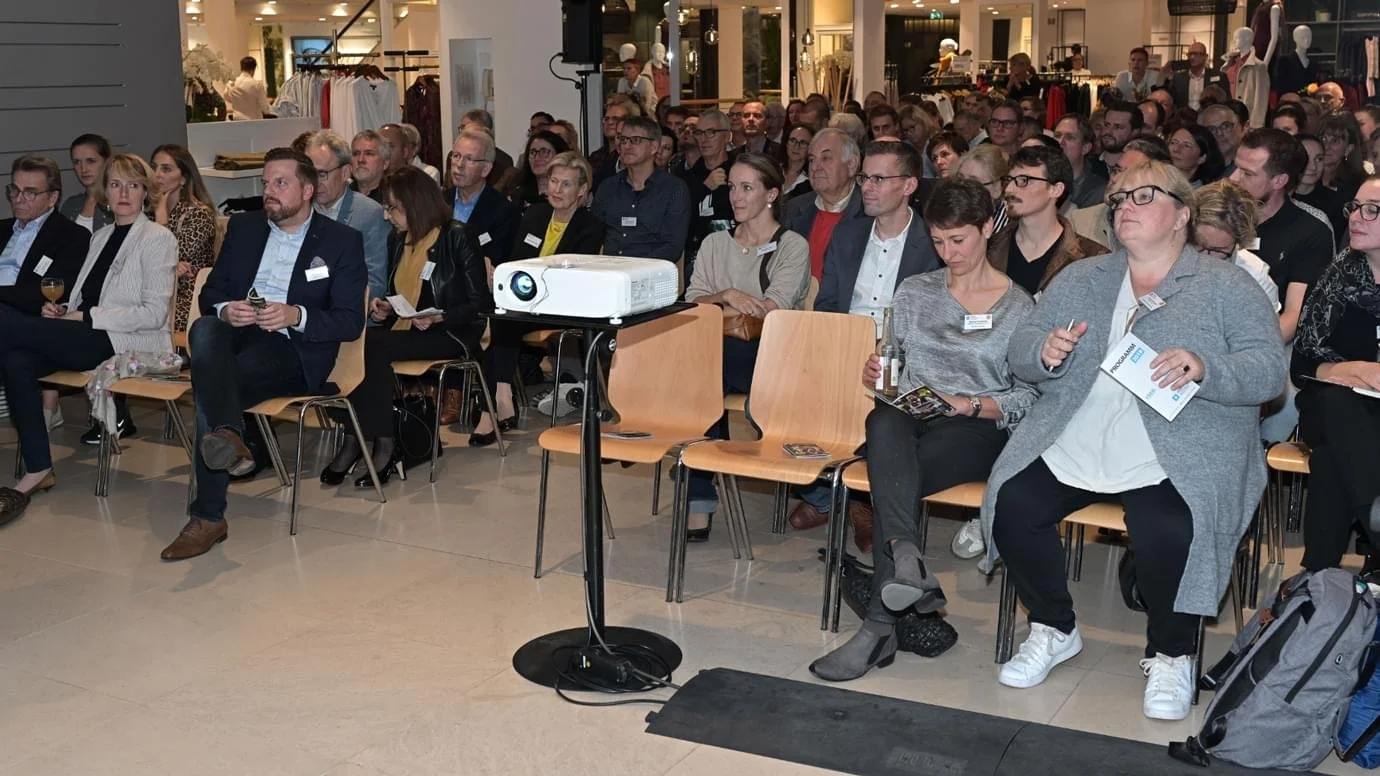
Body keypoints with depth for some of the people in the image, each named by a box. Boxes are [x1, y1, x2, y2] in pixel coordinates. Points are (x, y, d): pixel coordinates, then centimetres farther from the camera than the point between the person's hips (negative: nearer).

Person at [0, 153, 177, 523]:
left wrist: (85, 317, -12)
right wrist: (63, 312, 1)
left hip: (128, 342, -7)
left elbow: (153, 314, -9)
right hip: (89, 339, 7)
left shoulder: (159, 239, 0)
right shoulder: (101, 236, 23)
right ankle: (37, 471, -22)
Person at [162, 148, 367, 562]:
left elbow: (351, 322, -2)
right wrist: (224, 310, -9)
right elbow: (209, 293, 17)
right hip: (235, 336, 4)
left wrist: (296, 315, -21)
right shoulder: (243, 227, 20)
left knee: (209, 386, -32)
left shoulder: (343, 241, 6)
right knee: (204, 329, -34)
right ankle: (228, 436, -56)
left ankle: (208, 516, -36)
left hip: (294, 349, -4)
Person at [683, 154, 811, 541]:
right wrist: (727, 297, -13)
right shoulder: (715, 244, 20)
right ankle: (699, 502, -29)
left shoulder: (793, 247, 5)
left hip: (769, 357, -3)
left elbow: (772, 310, -10)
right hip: (716, 354, 3)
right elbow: (692, 302, 7)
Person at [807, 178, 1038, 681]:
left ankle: (880, 625, -37)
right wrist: (875, 374, -2)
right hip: (910, 418, 3)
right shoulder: (913, 293, 20)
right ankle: (908, 561, -54)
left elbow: (1029, 399, 2)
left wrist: (972, 405, -14)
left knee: (894, 480, -34)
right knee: (884, 422, -38)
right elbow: (893, 367, 21)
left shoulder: (1018, 308, 9)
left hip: (978, 431, -3)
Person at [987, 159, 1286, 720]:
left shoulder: (1226, 287, 7)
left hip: (1176, 459, -4)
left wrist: (1204, 369, -23)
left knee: (1166, 533, -31)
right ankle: (1053, 629, 6)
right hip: (1070, 448, 4)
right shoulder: (1080, 279, 18)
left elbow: (1269, 369, -4)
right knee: (1013, 505, -20)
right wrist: (1044, 353, -11)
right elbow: (1018, 354, 13)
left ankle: (1171, 654, -1)